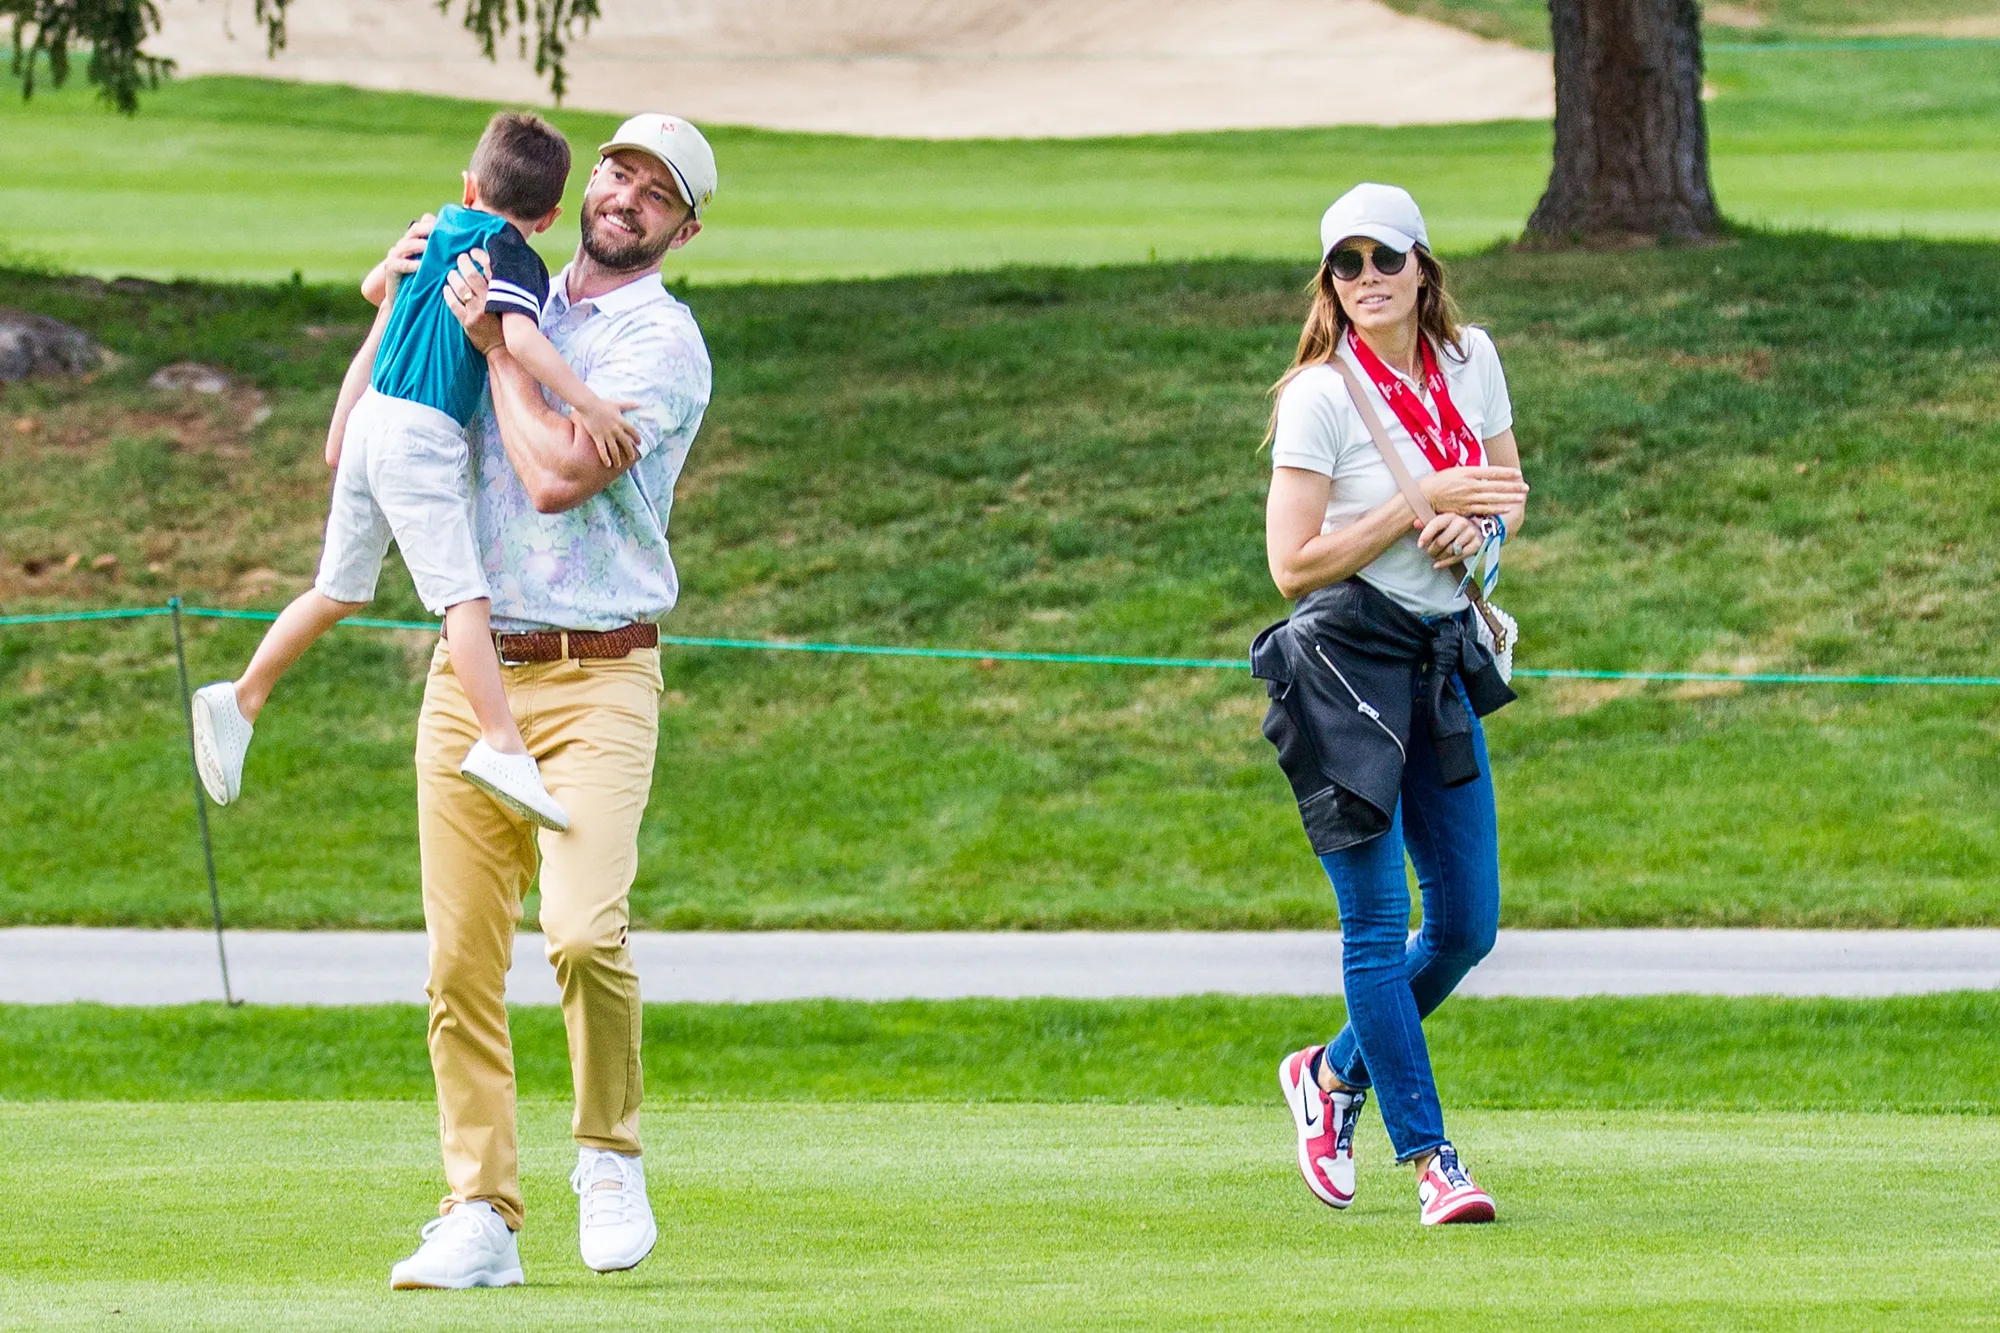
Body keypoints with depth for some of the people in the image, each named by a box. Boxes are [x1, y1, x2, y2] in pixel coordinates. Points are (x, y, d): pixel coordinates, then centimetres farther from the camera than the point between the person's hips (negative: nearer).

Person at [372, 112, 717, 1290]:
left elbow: (559, 474, -16)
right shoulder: (515, 302, 17)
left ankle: (610, 1157, 0)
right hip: (471, 669, 5)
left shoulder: (662, 342, -2)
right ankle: (482, 1218, 2)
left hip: (597, 679, -5)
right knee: (461, 962, -2)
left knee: (584, 932, -23)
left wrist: (497, 345, -6)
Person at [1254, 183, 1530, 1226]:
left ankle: (1332, 1074, 30)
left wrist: (1479, 527, -5)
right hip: (1345, 661, -6)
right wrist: (1424, 502, -19)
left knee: (1467, 926, 8)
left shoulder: (1471, 359, 6)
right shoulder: (1321, 396, -11)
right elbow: (1293, 564, -15)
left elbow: (1509, 493, 19)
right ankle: (1430, 1160, -4)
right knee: (1378, 922, -7)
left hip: (1442, 662, 6)